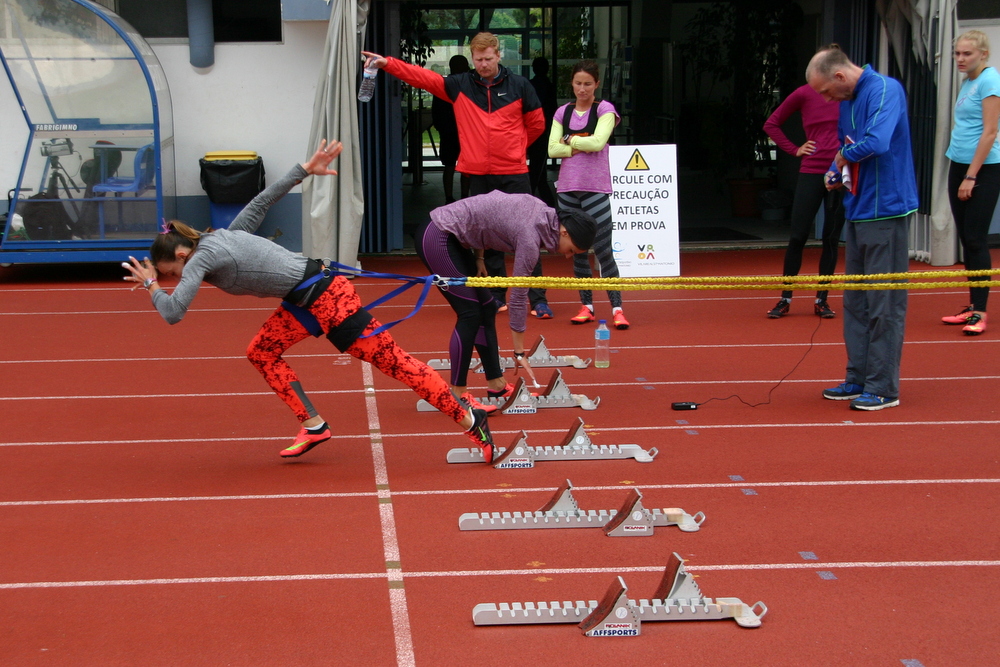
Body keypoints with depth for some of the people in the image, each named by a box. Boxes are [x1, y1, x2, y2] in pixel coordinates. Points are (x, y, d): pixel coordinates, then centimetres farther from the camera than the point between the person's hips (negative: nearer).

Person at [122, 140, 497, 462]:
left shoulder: (203, 256, -11)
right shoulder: (224, 239, 15)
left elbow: (173, 313, -18)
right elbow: (262, 201, 21)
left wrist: (151, 285, -1)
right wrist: (306, 169, 27)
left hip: (323, 297, -10)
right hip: (305, 299, 10)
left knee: (393, 361, -6)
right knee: (261, 352, 16)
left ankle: (470, 419, -2)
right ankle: (314, 426, 17)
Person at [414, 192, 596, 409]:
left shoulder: (543, 212, 3)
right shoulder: (530, 238, -20)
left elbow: (482, 214, 12)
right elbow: (518, 297, -16)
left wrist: (478, 257, 6)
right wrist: (520, 353, -9)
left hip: (453, 238, 10)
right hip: (437, 238, -10)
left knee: (487, 308, 9)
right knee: (471, 314, -9)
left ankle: (496, 386, 14)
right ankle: (456, 394, -1)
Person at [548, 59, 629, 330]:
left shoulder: (605, 110, 0)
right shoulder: (562, 112, 10)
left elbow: (598, 142, -16)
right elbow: (552, 149, -1)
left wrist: (569, 140, -4)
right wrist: (582, 146, -11)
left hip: (595, 189, -4)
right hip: (567, 188, 4)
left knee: (603, 250, -6)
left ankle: (617, 308, -3)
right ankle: (586, 306, 15)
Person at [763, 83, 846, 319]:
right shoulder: (804, 94, 1)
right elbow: (771, 124, 10)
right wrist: (794, 150, 2)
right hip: (811, 171, -1)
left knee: (832, 238, 5)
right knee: (797, 237, -1)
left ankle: (821, 300, 14)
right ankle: (785, 299, 10)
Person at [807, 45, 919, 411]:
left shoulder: (885, 89, -15)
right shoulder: (847, 101, 12)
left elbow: (877, 143, -30)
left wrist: (844, 156, -12)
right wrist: (835, 172, 4)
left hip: (885, 211, -9)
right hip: (857, 211, 9)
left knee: (884, 304, -4)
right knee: (855, 301, 14)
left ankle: (883, 388, 3)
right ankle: (858, 379, 22)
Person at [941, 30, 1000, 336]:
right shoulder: (967, 83, 13)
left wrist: (971, 176, -18)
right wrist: (959, 173, 16)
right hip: (958, 165, 8)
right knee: (966, 239, 9)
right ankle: (972, 307, 15)